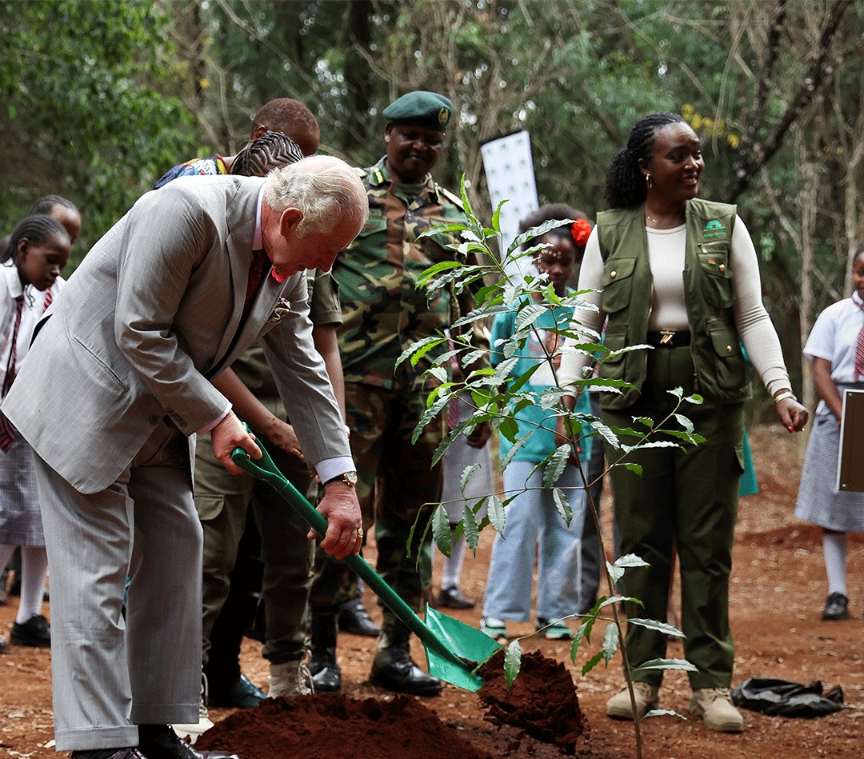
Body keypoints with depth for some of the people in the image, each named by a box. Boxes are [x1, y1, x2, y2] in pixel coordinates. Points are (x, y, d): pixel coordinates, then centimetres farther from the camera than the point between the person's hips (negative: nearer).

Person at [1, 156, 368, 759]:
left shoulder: (288, 269, 1)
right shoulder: (186, 211, -26)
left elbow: (304, 372, 8)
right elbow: (140, 333, -25)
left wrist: (340, 482, 5)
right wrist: (214, 418, -18)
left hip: (158, 415, 9)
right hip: (86, 401, -9)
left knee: (176, 553, 7)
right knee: (98, 567, -9)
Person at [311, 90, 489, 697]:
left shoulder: (455, 214, 16)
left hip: (427, 385, 4)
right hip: (357, 374, -4)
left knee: (411, 519, 8)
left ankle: (396, 652, 16)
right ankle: (322, 651, 2)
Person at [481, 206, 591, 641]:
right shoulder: (515, 306, 1)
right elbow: (496, 364, 11)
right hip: (525, 431, -2)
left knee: (565, 525, 6)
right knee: (519, 520, -7)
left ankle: (554, 612, 15)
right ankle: (498, 612, 0)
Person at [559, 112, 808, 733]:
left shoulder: (724, 225, 5)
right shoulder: (610, 233, 4)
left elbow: (753, 317, 3)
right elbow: (586, 320, 6)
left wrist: (781, 389, -9)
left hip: (711, 392, 0)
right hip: (634, 396, 0)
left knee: (708, 542, 0)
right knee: (640, 540, 3)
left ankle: (712, 683, 5)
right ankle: (643, 676, 11)